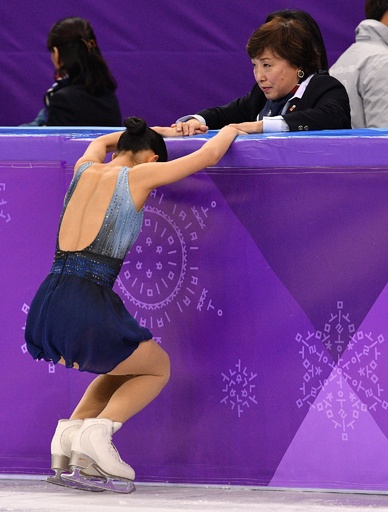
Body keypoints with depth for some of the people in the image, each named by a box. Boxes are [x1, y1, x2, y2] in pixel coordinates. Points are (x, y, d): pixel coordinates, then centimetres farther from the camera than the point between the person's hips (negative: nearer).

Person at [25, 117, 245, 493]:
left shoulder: (85, 169, 17)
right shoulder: (138, 175, 2)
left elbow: (101, 141, 43)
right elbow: (209, 155, 10)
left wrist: (162, 130, 50)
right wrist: (231, 129, 31)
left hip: (45, 311, 6)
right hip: (87, 314, -6)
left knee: (124, 366, 32)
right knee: (158, 368, 22)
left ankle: (70, 433, 10)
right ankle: (98, 429, -4)